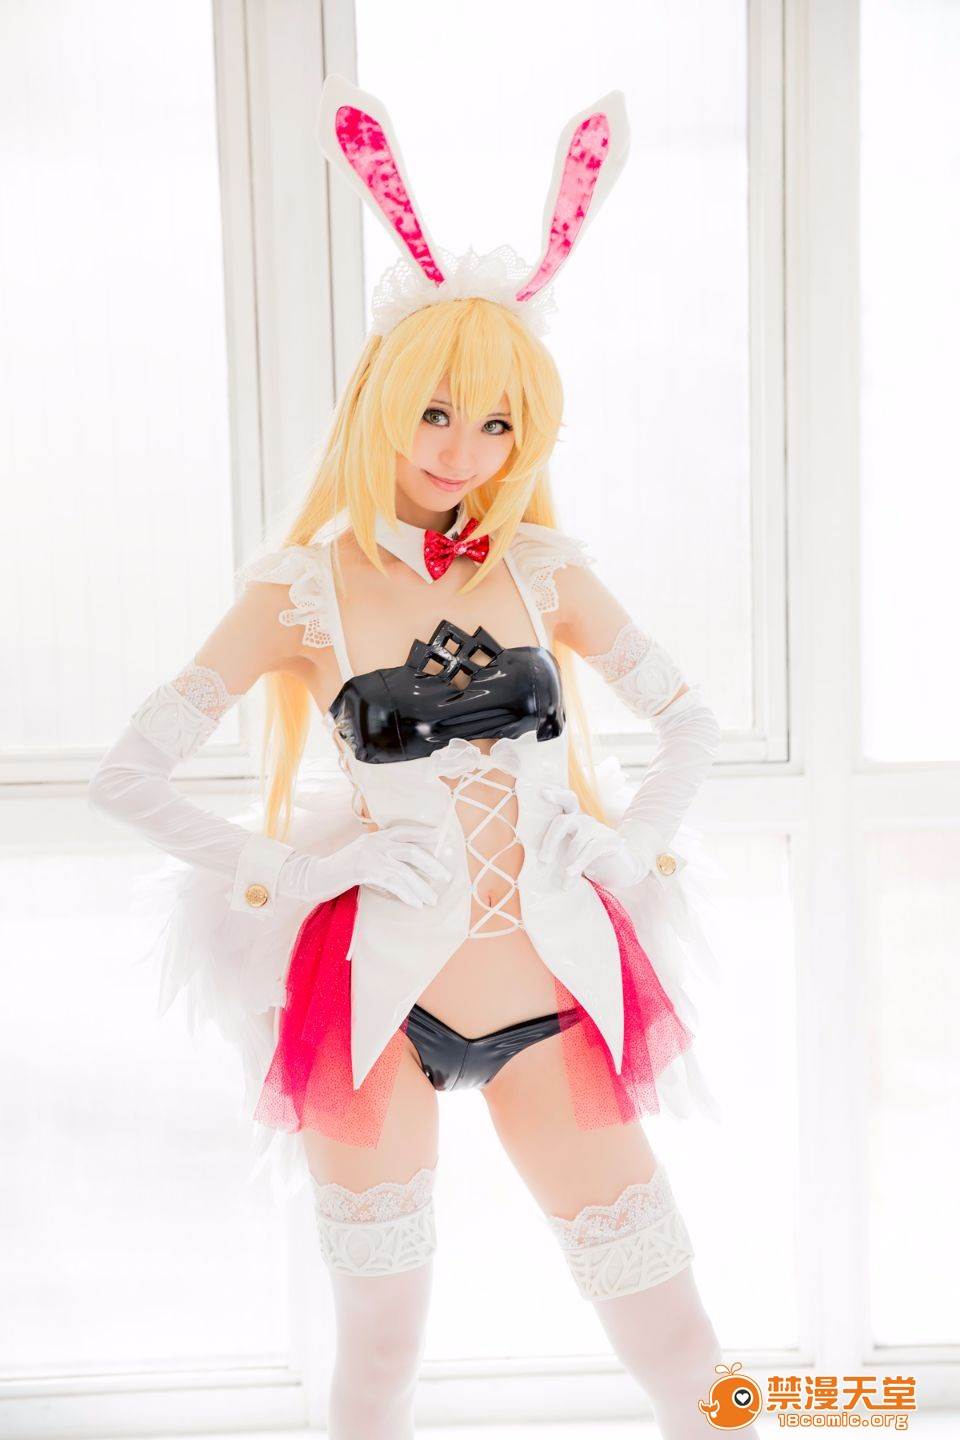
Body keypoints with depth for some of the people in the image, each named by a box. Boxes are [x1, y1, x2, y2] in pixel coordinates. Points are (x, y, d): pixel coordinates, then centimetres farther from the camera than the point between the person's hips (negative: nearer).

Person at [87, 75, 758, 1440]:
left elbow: (693, 720, 13)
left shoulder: (544, 571, 4)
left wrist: (629, 851, 1)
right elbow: (129, 775, -4)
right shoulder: (302, 593, -4)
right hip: (380, 1007, -2)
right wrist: (279, 876, -8)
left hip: (554, 1002, 2)